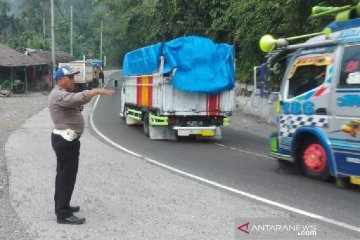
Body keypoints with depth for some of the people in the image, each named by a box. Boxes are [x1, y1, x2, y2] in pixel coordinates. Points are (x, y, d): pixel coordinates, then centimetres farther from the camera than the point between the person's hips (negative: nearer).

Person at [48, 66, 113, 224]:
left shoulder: (61, 94, 16)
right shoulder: (59, 95, -19)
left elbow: (68, 111, 26)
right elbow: (78, 98, -38)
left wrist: (78, 109, 6)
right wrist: (97, 91, -39)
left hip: (64, 139, 11)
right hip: (65, 140, -11)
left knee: (63, 174, 18)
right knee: (67, 176, -8)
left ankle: (61, 206, 29)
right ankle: (63, 214, -3)